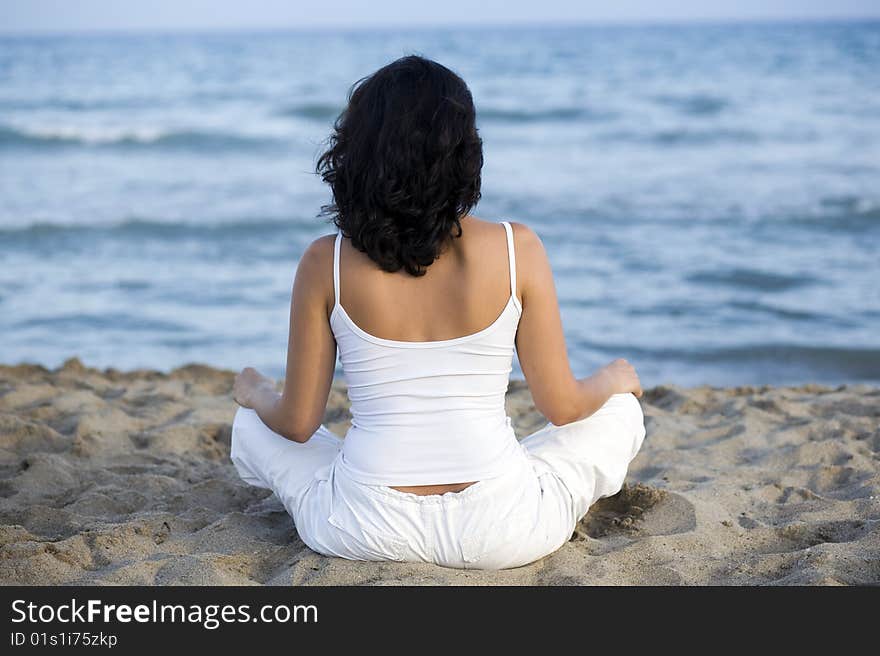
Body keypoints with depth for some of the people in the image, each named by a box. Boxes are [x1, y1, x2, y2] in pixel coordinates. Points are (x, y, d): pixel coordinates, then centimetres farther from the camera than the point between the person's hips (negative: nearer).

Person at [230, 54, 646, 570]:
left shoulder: (326, 264, -5)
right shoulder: (517, 249, -8)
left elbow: (297, 424, 2)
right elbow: (561, 407, 0)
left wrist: (255, 393, 26)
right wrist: (616, 379, 23)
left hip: (365, 531, 1)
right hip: (501, 536, -1)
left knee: (252, 429, 30)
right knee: (620, 414, 25)